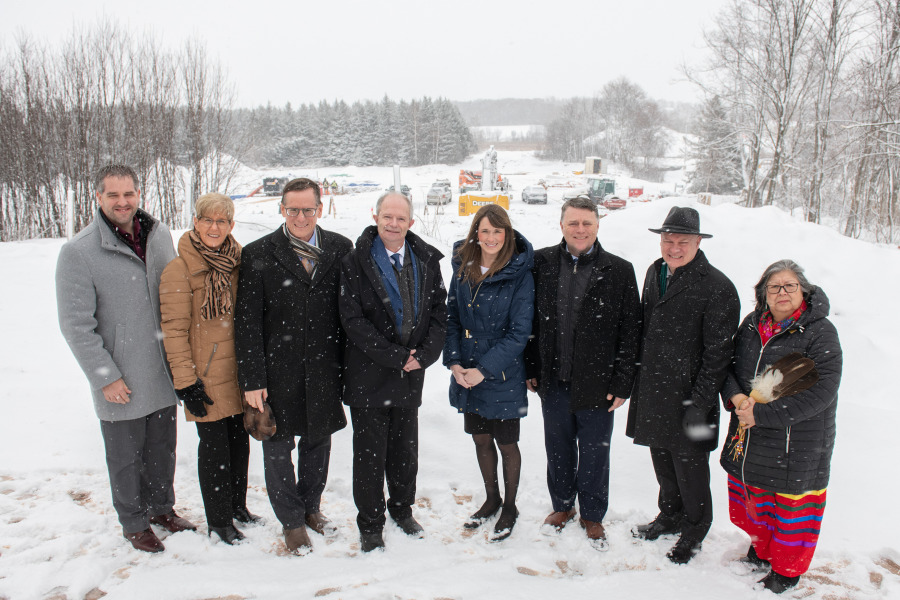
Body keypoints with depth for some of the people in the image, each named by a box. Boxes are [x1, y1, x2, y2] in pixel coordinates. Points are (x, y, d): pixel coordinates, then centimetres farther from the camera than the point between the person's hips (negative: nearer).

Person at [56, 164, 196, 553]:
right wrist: (105, 376, -13)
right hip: (120, 383, -4)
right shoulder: (78, 252, -14)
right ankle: (133, 523, 33)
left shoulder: (159, 236, 1)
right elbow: (76, 325, -12)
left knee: (162, 447, 19)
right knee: (125, 456, 12)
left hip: (163, 372, 4)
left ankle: (161, 508, 41)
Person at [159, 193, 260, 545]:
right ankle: (218, 520, 23)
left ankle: (237, 505, 36)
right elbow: (174, 331, -12)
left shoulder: (239, 260, 5)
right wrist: (185, 381, -14)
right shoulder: (179, 270, -12)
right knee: (214, 446, 5)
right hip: (207, 375, -5)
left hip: (240, 371, 5)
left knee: (239, 440, 16)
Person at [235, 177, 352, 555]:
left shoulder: (341, 249, 0)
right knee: (278, 447, 11)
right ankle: (291, 521, 31)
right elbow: (247, 322, -7)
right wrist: (252, 379, -10)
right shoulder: (258, 254, -7)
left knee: (318, 441, 18)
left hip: (324, 368, 2)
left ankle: (311, 507, 42)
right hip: (279, 371, -2)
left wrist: (348, 364, 2)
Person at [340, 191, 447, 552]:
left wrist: (425, 355, -10)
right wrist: (395, 357, -17)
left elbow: (439, 312, 4)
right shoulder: (355, 263, -8)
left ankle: (402, 509, 39)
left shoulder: (426, 261, 4)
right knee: (369, 453, 7)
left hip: (411, 375, 4)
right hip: (369, 376, -3)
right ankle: (370, 525, 24)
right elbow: (353, 319, -14)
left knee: (406, 450, 17)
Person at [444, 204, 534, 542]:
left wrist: (484, 369, -19)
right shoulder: (463, 267, 1)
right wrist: (454, 361, -7)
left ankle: (510, 506, 33)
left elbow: (519, 333, -15)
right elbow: (452, 317, 5)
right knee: (480, 439, 18)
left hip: (503, 377, -4)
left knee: (506, 444, 11)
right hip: (466, 373, 5)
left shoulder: (519, 275, -14)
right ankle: (491, 499, 40)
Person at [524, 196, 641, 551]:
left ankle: (592, 515, 35)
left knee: (594, 455, 13)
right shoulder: (542, 263, -1)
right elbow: (530, 319, 5)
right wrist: (531, 369, 3)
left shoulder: (619, 271, -6)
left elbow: (630, 332, -5)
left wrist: (622, 384, -7)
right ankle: (562, 505, 41)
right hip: (553, 381, 2)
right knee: (558, 450, 18)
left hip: (597, 384, -2)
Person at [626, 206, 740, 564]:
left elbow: (717, 353, -14)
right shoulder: (655, 272, 7)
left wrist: (700, 404, -16)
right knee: (661, 458, 19)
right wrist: (638, 380, 14)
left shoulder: (717, 287, -15)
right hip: (652, 391, 6)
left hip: (688, 396, -6)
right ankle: (670, 515, 41)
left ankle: (694, 533, 31)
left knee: (689, 467, 8)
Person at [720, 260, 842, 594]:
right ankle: (761, 550, 45)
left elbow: (820, 392, -21)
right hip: (749, 439, 5)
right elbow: (729, 365, 10)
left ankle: (786, 570, 32)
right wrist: (735, 397, -12)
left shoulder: (820, 332, -14)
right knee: (752, 497, 19)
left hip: (798, 442, -5)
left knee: (792, 504, 9)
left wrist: (762, 413, -23)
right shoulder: (752, 324, 2)